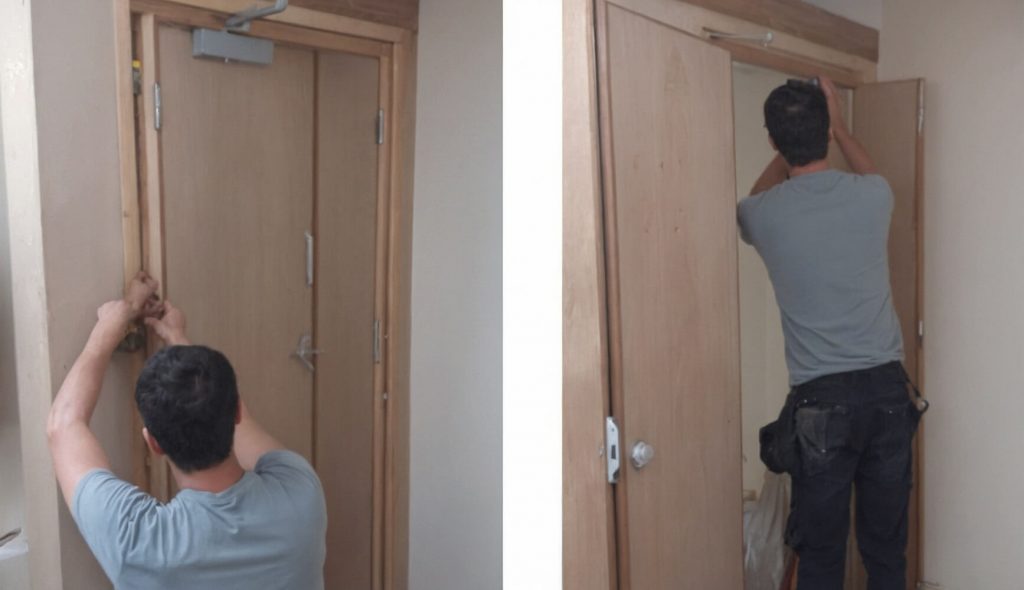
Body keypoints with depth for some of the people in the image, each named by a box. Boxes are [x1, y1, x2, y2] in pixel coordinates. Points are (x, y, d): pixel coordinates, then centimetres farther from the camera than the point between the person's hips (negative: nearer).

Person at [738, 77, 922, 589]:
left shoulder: (766, 215, -7)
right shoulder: (872, 196, -3)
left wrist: (787, 146, 27)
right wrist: (838, 126, 35)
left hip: (821, 399, -3)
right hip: (887, 387, 3)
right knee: (887, 546, 15)